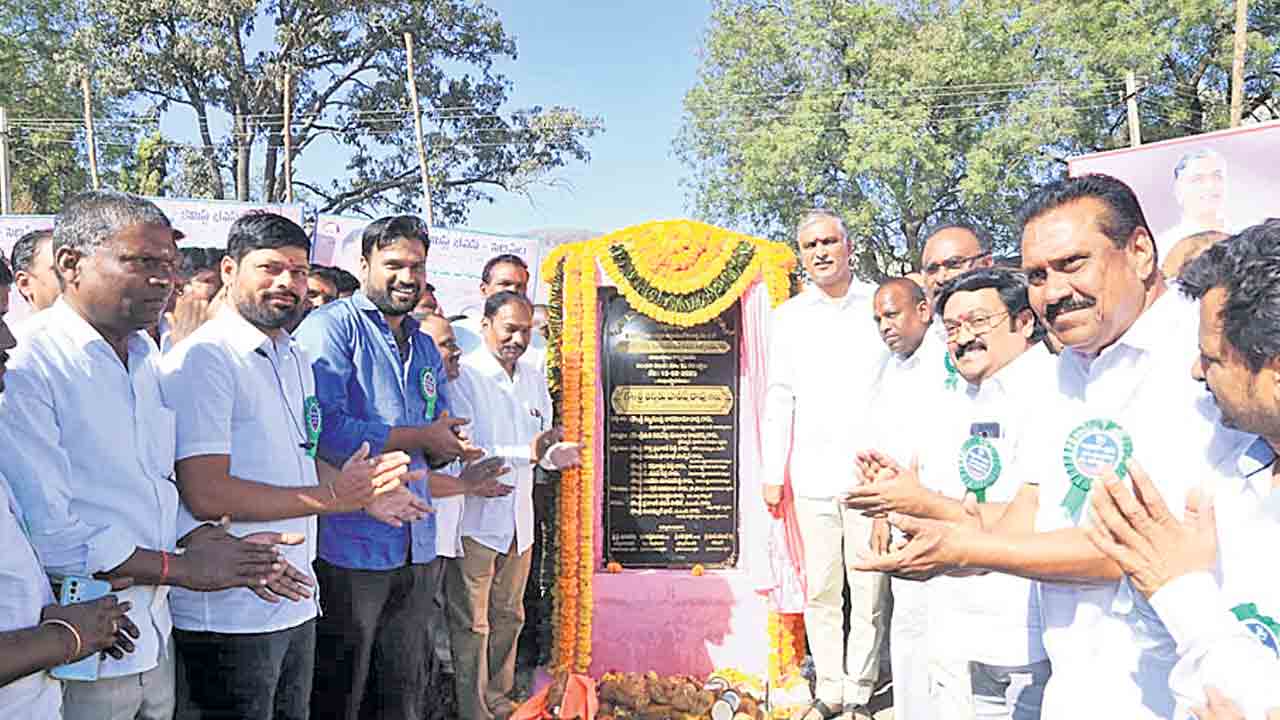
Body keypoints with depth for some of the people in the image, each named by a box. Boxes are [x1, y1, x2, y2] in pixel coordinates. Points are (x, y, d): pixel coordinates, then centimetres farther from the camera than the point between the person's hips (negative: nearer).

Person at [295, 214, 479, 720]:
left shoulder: (426, 348, 16)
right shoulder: (331, 326, -8)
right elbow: (324, 430, -22)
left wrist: (450, 447, -4)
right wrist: (420, 438, -14)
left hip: (418, 548, 7)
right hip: (350, 543, -7)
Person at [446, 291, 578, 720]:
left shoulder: (535, 379, 10)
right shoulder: (464, 375, -12)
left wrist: (555, 455, -11)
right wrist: (528, 453, -30)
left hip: (519, 520, 7)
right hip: (475, 519, -6)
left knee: (508, 617, 18)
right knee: (472, 625, 4)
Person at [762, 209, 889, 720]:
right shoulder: (788, 317, 9)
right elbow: (780, 398, 11)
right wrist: (773, 473, 7)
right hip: (812, 479, 2)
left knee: (869, 593, 4)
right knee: (821, 592, 8)